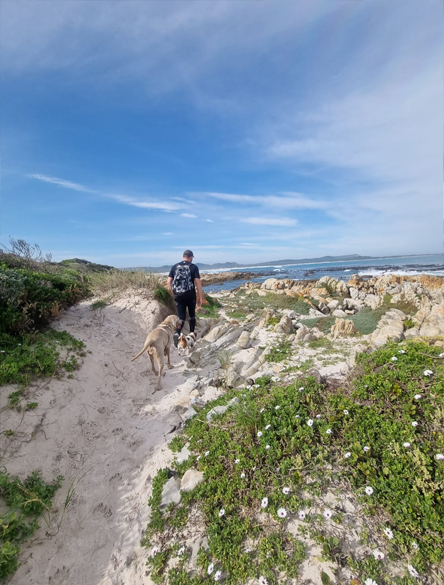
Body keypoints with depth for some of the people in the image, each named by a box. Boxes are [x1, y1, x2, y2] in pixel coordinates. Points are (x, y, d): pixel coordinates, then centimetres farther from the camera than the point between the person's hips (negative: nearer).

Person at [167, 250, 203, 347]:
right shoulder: (193, 267, -2)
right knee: (192, 315, 18)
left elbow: (169, 282, 3)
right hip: (190, 294, -2)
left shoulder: (175, 267, 7)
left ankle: (177, 334, -17)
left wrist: (173, 294, 14)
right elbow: (198, 283, -8)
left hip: (178, 295, 2)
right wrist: (200, 297, -3)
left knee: (181, 317, 6)